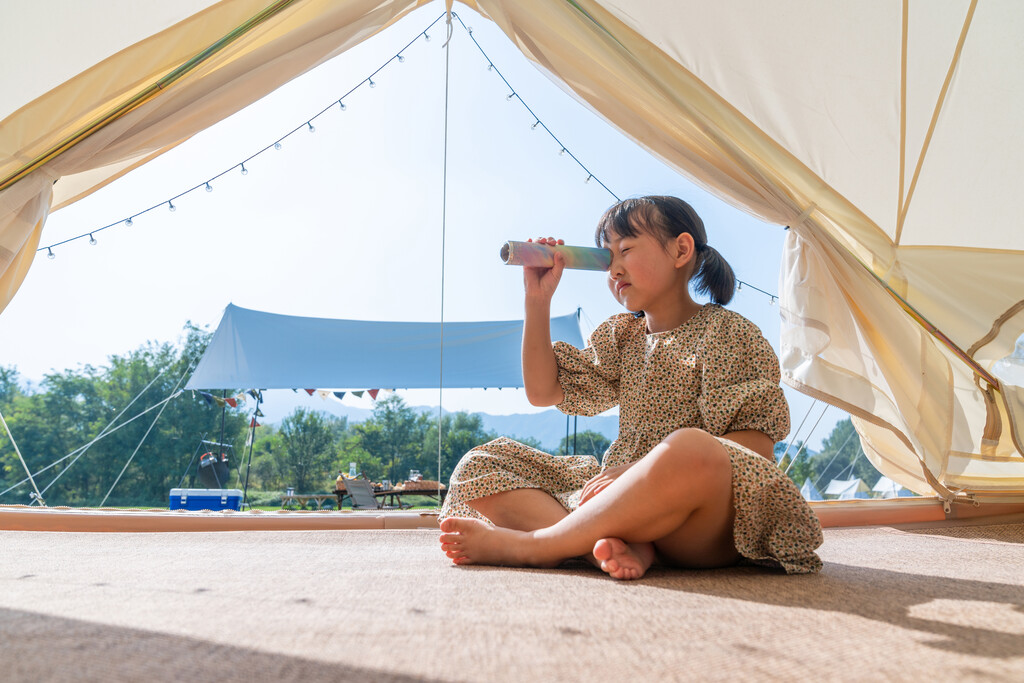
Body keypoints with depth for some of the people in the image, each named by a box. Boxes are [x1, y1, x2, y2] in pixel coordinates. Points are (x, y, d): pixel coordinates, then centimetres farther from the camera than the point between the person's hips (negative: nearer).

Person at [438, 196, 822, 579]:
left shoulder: (727, 332, 0)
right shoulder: (619, 336, 18)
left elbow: (756, 445, -11)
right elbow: (542, 392, 14)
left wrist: (653, 468, -22)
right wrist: (538, 300, 8)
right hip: (625, 492, 6)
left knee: (691, 451, -42)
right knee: (479, 464, -4)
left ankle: (528, 544, -26)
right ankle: (621, 544, -26)